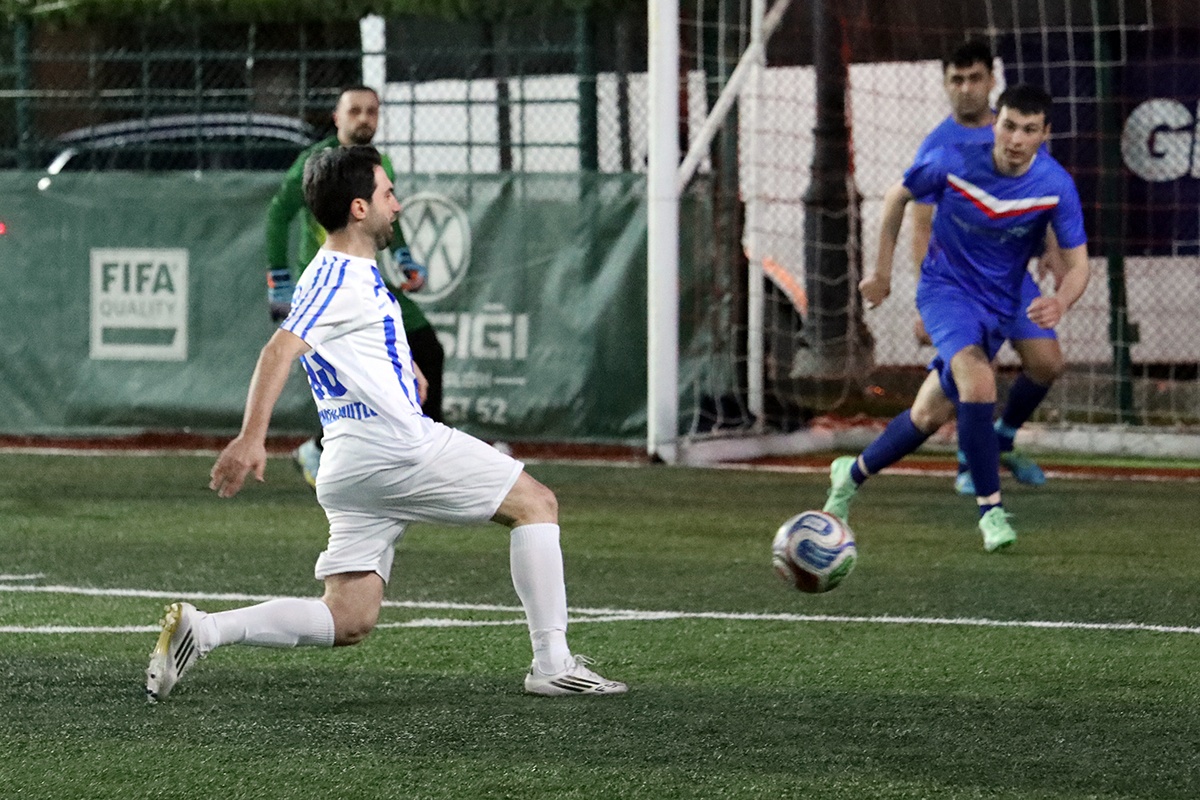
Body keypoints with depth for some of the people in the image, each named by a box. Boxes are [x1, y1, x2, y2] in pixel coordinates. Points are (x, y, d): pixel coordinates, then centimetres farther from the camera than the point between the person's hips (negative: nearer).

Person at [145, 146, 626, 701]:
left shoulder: (353, 273, 19)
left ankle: (201, 631, -7)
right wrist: (252, 437, -35)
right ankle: (552, 665, 0)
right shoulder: (340, 279, -12)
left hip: (351, 468, 10)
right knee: (536, 504, 3)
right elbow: (281, 350, -25)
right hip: (396, 447, -10)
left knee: (347, 622, 5)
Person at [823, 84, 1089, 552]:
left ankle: (854, 473, 37)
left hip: (998, 306, 3)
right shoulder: (953, 163, -18)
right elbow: (897, 197, 2)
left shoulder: (1056, 187, -16)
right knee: (977, 380, -30)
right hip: (945, 287, -3)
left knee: (930, 415, 10)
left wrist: (1060, 301, -34)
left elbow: (1076, 266, -11)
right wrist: (882, 272, 8)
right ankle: (990, 509, -23)